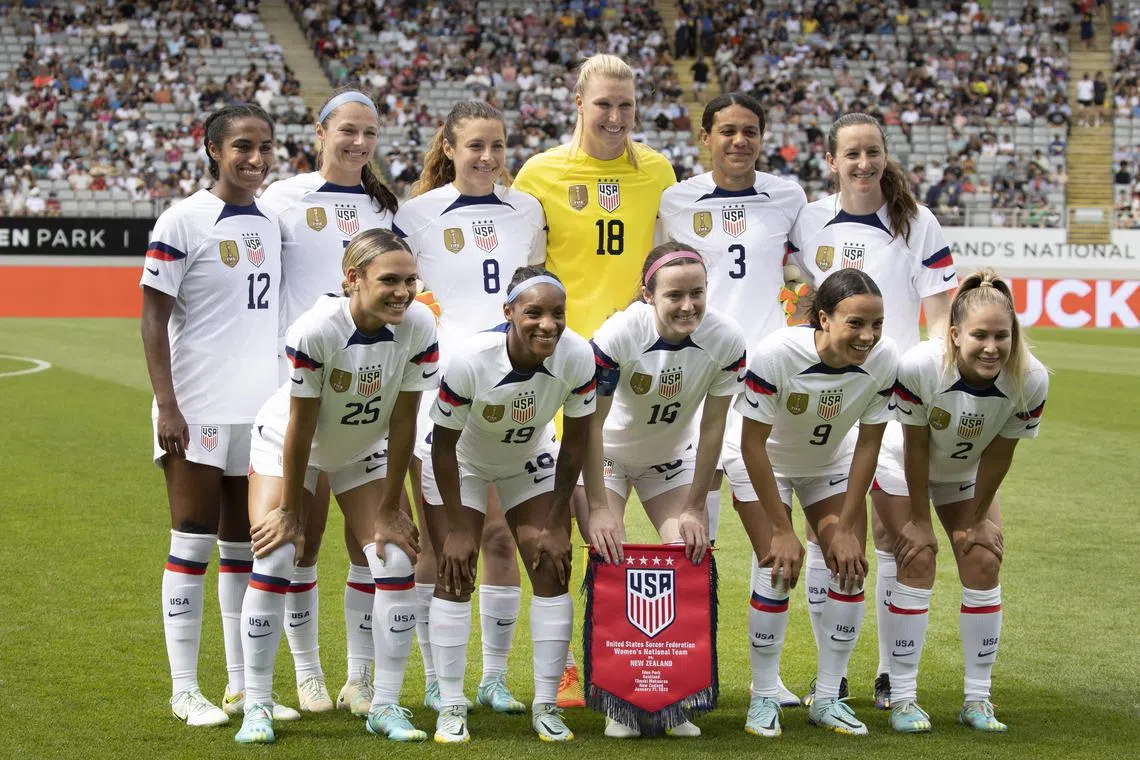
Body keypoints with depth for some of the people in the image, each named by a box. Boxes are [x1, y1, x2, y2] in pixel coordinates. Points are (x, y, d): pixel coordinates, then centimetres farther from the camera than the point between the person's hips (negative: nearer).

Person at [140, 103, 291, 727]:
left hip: (260, 410, 6)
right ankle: (185, 691, 4)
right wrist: (167, 406, -15)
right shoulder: (183, 222, -6)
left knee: (245, 546, 10)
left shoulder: (272, 224, 11)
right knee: (193, 543, -2)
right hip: (198, 411, -6)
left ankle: (243, 683, 18)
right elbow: (153, 317, -8)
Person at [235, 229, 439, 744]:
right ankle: (256, 707, -2)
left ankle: (385, 706, 4)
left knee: (397, 563, -8)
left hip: (364, 450, 3)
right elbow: (300, 427, -25)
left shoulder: (419, 327, -25)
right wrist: (289, 512, -16)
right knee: (273, 560, -14)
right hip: (286, 445, -3)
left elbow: (403, 423, -17)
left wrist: (389, 510, -11)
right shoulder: (314, 330, -34)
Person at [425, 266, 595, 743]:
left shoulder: (578, 357, -30)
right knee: (455, 575, -6)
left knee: (553, 571, -4)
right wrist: (458, 528, -19)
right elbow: (444, 444, -24)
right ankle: (450, 708, 3)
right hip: (463, 461, -3)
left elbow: (574, 442, -16)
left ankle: (546, 705, 5)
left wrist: (557, 522, -12)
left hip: (530, 461, 3)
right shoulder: (471, 360, -37)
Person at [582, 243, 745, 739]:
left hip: (672, 456, 2)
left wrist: (695, 508, -13)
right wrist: (598, 507, -26)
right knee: (610, 562, -13)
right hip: (606, 455, -2)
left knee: (690, 558, -9)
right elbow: (591, 423, -25)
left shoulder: (726, 340, -25)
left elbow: (712, 428, -15)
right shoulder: (617, 335, -33)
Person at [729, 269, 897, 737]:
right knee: (779, 566, -16)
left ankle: (827, 698, 8)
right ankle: (763, 698, 0)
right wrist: (781, 530, -24)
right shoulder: (776, 354, -37)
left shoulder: (884, 360, -27)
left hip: (830, 461, 4)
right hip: (762, 460, -4)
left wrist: (846, 527, -13)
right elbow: (753, 443, -28)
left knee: (850, 566, -7)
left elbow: (868, 443, -14)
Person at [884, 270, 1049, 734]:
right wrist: (919, 519, -17)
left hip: (967, 473, 3)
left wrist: (977, 518, -7)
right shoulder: (918, 367, -39)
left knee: (983, 560, -5)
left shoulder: (1031, 381, -30)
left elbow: (999, 454, -17)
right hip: (903, 468, -3)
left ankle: (978, 699, 5)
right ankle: (902, 698, -6)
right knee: (918, 560, -13)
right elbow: (916, 446, -26)